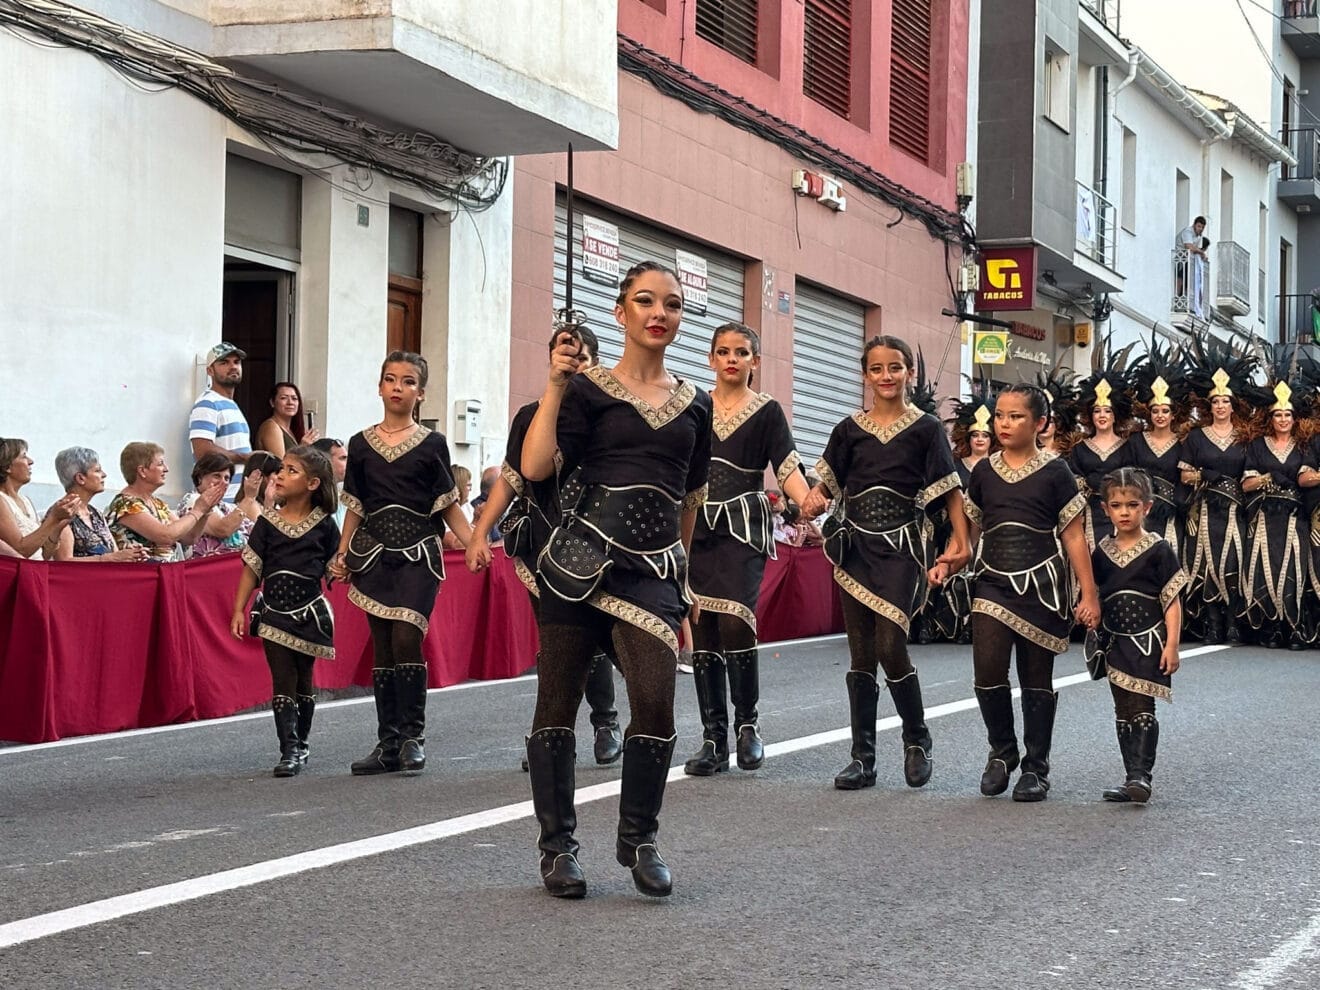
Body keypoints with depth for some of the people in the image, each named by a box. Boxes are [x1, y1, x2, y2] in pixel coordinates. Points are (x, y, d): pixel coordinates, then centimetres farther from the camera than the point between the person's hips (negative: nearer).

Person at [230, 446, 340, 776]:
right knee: (283, 680, -4)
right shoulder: (268, 522, 1)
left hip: (309, 612, 0)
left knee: (303, 680, 10)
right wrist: (239, 610, 0)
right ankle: (289, 751, -6)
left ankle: (299, 745, 22)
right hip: (274, 613, 0)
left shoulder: (324, 524, -2)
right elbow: (252, 569, 3)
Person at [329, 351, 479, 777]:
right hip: (374, 551, 3)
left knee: (406, 639, -16)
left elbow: (448, 505, 4)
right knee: (383, 648, 4)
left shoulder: (432, 444, 3)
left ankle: (413, 736, -6)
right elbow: (355, 507, 14)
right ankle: (388, 743, 9)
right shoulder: (361, 444, 10)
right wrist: (342, 555, 6)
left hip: (418, 552, -3)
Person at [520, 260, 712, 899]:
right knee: (559, 700, 2)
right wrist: (554, 386, -13)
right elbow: (535, 467, -11)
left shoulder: (694, 405, 14)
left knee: (655, 701, -14)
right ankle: (557, 845, 16)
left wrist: (681, 568, 26)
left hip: (654, 565, 2)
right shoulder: (588, 387, 2)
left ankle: (638, 840, 4)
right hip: (583, 553, -2)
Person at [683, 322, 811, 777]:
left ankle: (747, 723, -2)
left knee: (735, 622, -20)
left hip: (744, 528, -3)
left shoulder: (766, 411, 4)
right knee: (703, 632, 1)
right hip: (697, 527, 3)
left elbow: (788, 468, -5)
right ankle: (714, 740, 7)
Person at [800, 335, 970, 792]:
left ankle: (917, 741, 9)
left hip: (901, 548, -3)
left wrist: (961, 541, -8)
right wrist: (814, 499, -11)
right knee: (861, 655, 5)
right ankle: (862, 758, 10)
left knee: (891, 648, -13)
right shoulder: (850, 429, 9)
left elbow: (950, 490, 1)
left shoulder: (925, 428, 1)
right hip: (855, 545, 3)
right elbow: (828, 482, 12)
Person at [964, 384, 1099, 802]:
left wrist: (1089, 594, -2)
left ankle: (1036, 768, 17)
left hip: (1040, 584, -2)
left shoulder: (1054, 472, -2)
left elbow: (1073, 536, 0)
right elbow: (970, 529, 15)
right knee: (987, 670, -11)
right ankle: (1002, 752, 12)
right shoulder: (984, 471, 6)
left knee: (1037, 679, 5)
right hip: (994, 581, 2)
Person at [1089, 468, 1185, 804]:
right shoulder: (1102, 552, 7)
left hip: (1148, 641, -5)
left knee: (1142, 708, -11)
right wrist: (1095, 637, 6)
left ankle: (1141, 775, -14)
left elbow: (1173, 600, -7)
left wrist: (1171, 644, -12)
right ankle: (1131, 779, 12)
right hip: (1115, 643, 5)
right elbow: (1094, 597, 15)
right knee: (1123, 712, 8)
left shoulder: (1158, 550, -6)